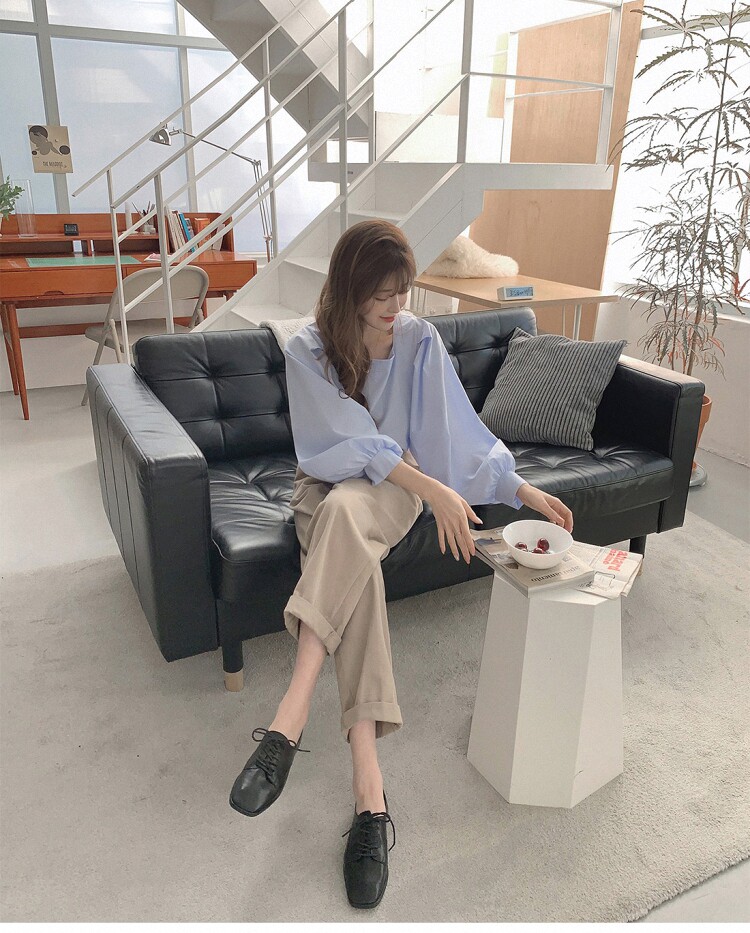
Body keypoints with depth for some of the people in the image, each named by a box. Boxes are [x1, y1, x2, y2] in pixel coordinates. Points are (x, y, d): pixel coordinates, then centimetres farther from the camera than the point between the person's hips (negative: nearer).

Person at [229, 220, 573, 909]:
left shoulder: (420, 340, -1)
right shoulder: (307, 350, -7)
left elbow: (459, 426, 0)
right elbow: (353, 442, -15)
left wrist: (523, 489, -7)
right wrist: (434, 490, -25)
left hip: (392, 486, 0)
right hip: (326, 483, 0)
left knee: (345, 510, -39)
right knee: (354, 564, -36)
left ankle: (292, 714, -46)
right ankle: (368, 784, -42)